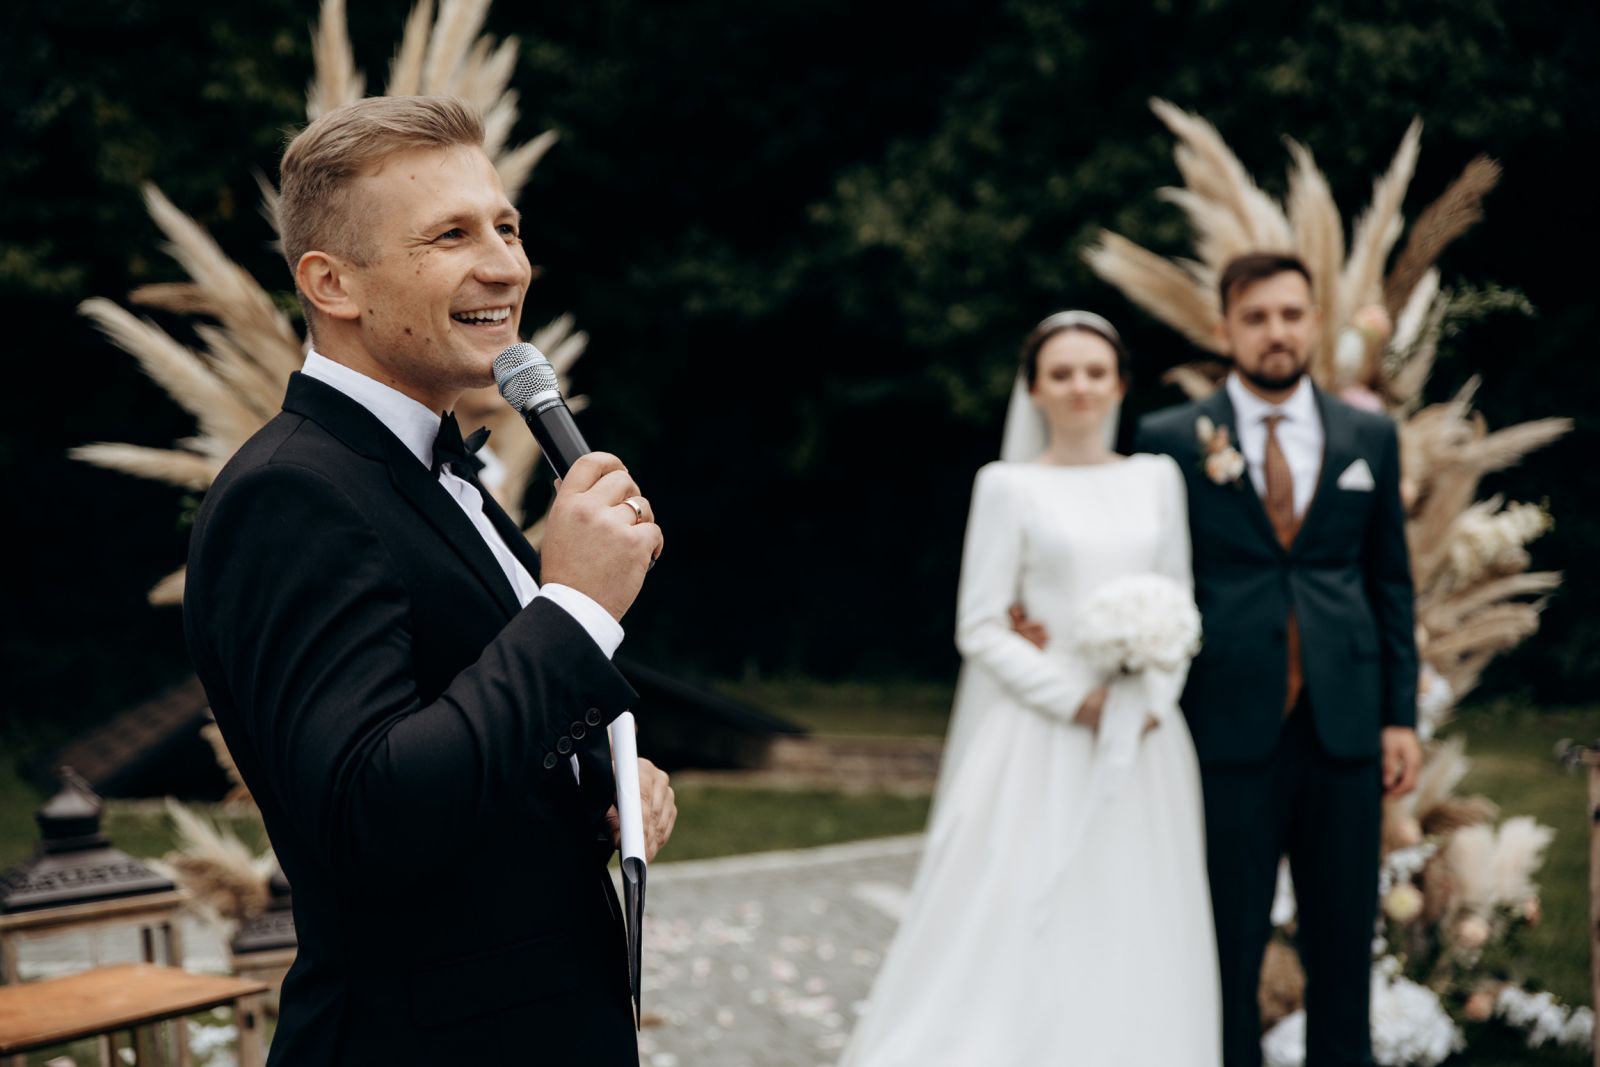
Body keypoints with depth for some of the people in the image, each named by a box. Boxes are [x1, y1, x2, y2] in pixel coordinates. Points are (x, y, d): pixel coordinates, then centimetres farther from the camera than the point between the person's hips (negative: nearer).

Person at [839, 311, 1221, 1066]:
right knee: (1018, 933, -6)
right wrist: (1075, 698, -13)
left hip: (1145, 741, 4)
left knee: (1133, 941, 5)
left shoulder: (1157, 480, 9)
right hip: (1039, 741, -3)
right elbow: (980, 628, -4)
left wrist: (1155, 698, -6)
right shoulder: (1009, 486, -1)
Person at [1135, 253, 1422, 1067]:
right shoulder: (1169, 441, 1)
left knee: (1344, 943, 8)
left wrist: (1401, 716, 6)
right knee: (1228, 948, 3)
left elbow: (1391, 585, 11)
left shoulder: (1371, 439, 10)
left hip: (1344, 730, 3)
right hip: (1229, 732, -2)